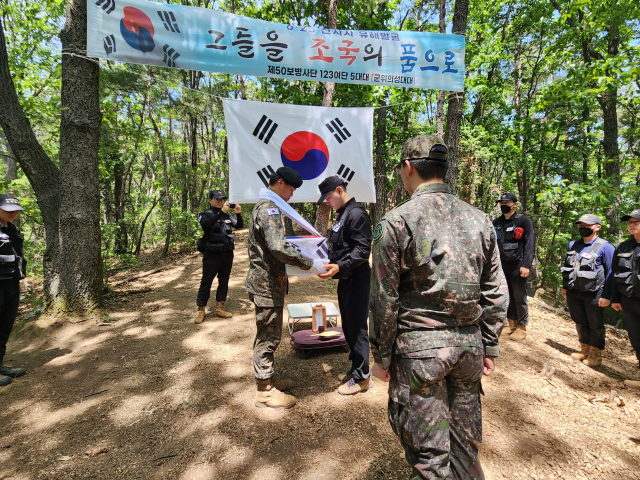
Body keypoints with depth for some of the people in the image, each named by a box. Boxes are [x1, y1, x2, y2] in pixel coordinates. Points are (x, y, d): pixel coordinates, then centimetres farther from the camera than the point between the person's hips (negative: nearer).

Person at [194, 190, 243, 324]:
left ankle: (219, 308, 20)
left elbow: (239, 226, 3)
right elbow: (206, 224, -23)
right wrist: (221, 212, -32)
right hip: (212, 254, -5)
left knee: (224, 281, 10)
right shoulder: (205, 214, -1)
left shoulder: (227, 215, 11)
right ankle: (201, 310, 12)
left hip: (227, 253, 5)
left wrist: (238, 214, -16)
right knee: (206, 282, 1)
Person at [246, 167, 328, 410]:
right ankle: (265, 391, 16)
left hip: (267, 281, 10)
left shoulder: (263, 206, 16)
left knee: (269, 334, 19)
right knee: (268, 336, 1)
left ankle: (267, 380, 33)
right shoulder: (269, 209, -18)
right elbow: (278, 247, -31)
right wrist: (310, 264, -25)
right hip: (267, 284, -10)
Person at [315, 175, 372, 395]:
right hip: (345, 279, 10)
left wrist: (340, 266, -33)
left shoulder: (357, 214, -16)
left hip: (356, 279, -10)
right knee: (348, 326, 17)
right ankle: (356, 367, 32)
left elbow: (363, 250, -23)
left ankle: (361, 377, 14)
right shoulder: (342, 214, 15)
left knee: (357, 327, 0)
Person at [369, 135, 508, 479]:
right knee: (465, 443, 22)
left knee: (428, 452, 10)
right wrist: (489, 347, 16)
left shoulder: (396, 221, -12)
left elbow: (385, 299, -11)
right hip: (470, 343, 6)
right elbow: (496, 292, 7)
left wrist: (381, 356, 0)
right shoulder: (479, 220, 4)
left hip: (420, 347, -5)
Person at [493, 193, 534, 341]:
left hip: (517, 265, -5)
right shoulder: (496, 222, 11)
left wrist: (526, 265, -14)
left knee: (519, 297, 2)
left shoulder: (524, 221, -3)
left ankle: (521, 327, 14)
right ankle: (511, 324, 23)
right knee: (506, 295, 11)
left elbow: (529, 244, -7)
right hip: (502, 264, 5)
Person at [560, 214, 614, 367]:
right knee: (580, 322, 17)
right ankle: (585, 350, 32)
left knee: (595, 325, 9)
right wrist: (565, 286, 12)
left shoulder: (605, 247, -10)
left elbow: (611, 272, -9)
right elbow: (566, 267, 14)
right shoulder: (572, 245, 7)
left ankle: (595, 355, 23)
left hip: (593, 294, -5)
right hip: (574, 293, 6)